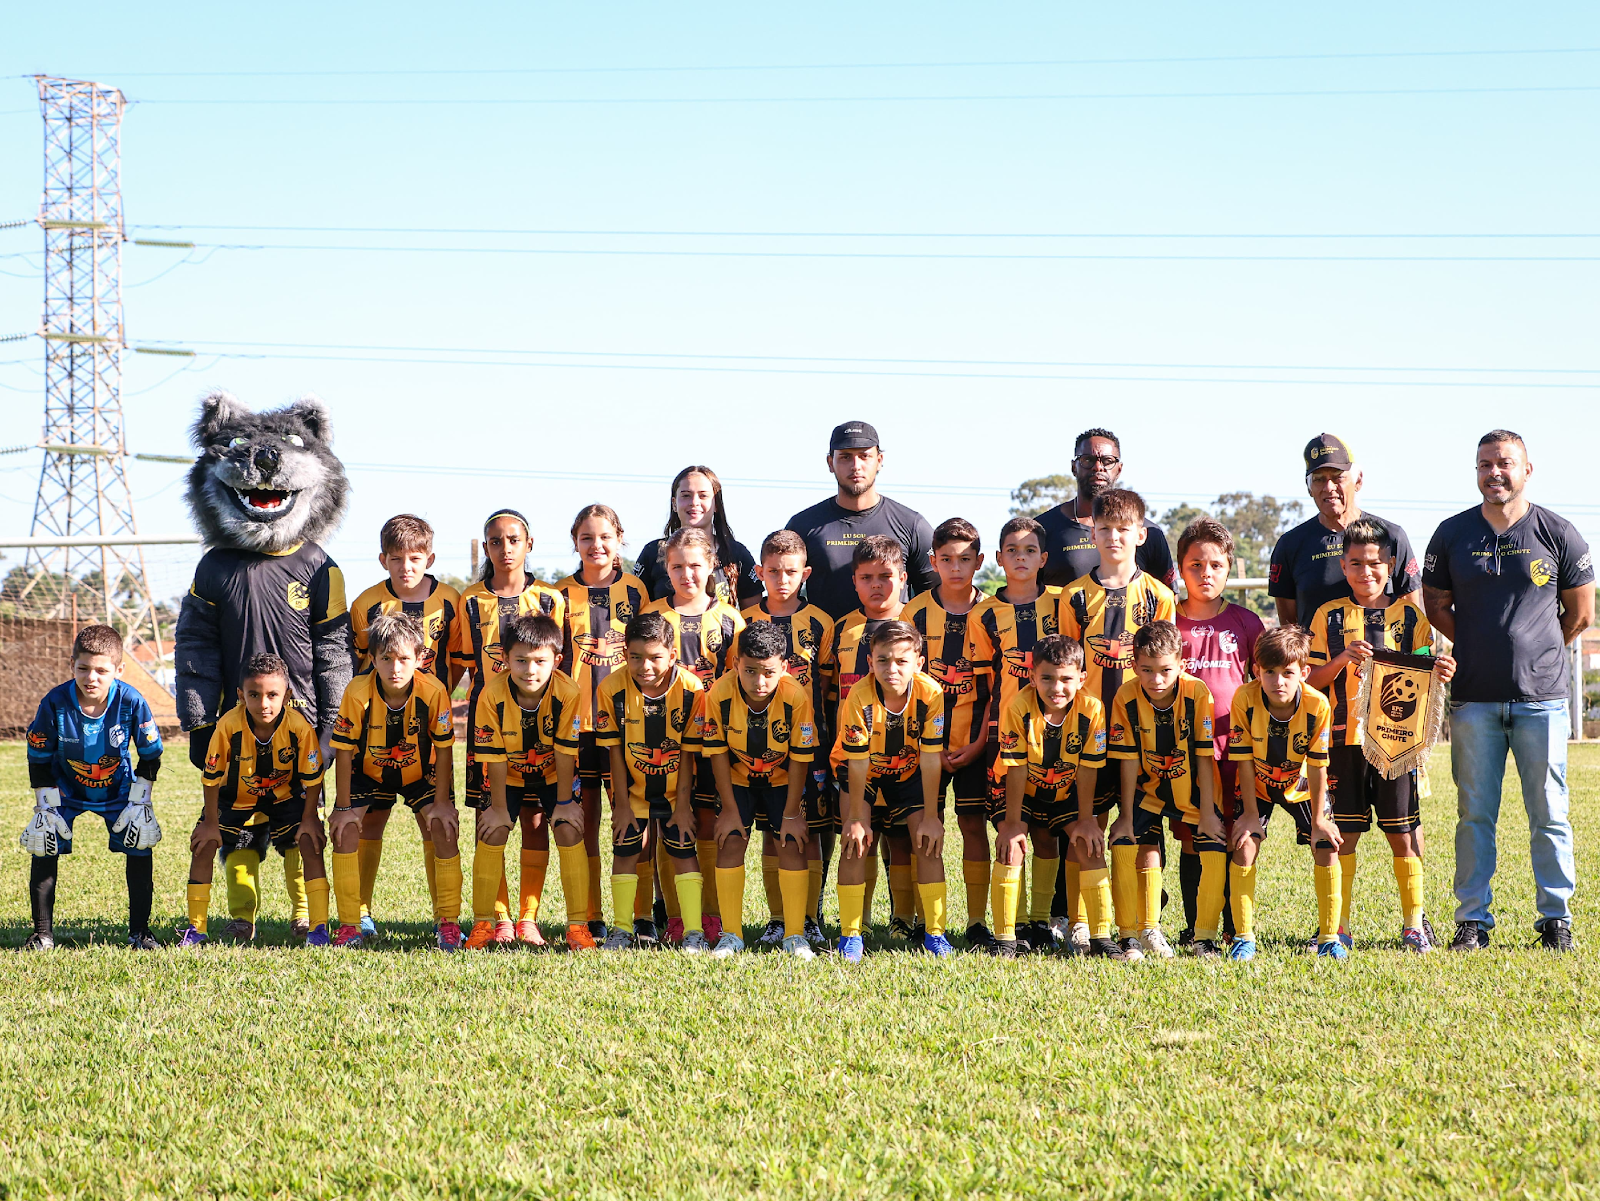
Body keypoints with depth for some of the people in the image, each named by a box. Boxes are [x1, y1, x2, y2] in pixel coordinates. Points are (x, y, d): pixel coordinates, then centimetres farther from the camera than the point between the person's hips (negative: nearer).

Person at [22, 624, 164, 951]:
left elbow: (150, 756, -10)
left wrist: (139, 802, -11)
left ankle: (139, 931, 4)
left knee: (140, 847, -10)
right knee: (44, 845, -12)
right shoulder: (55, 703, -27)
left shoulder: (132, 703, -26)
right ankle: (42, 933, 0)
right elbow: (38, 759, -12)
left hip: (118, 788, 0)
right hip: (65, 788, 0)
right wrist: (47, 807, -14)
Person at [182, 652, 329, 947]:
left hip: (288, 796, -1)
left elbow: (312, 777, -15)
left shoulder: (299, 727, -30)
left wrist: (310, 818, -16)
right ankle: (196, 928, 6)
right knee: (204, 844, -8)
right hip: (238, 799, 1)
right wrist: (210, 822, -12)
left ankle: (318, 927, -13)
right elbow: (212, 776, -17)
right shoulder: (229, 726, -30)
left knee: (310, 842, -19)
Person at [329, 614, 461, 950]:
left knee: (443, 828, -17)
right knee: (345, 829, -17)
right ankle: (350, 925, -5)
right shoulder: (358, 693, -29)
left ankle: (447, 922, -4)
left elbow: (443, 748, -16)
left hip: (420, 772, 0)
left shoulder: (433, 692, -28)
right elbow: (343, 751, -19)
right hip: (369, 772, 0)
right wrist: (344, 807, -18)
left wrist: (441, 803, -17)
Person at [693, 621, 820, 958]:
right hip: (737, 778, 1)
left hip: (783, 778, -1)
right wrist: (730, 809, -13)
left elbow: (800, 759, -19)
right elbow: (718, 753, -15)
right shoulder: (719, 695, -28)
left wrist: (791, 813, -15)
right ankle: (730, 936, 0)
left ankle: (795, 936, 0)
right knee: (730, 843, -9)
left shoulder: (796, 697, -30)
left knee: (792, 845, -10)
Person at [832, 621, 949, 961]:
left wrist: (930, 816, -17)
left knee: (929, 839, -12)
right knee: (857, 841, -17)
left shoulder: (930, 693, -26)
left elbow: (930, 758, -21)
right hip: (863, 775, -1)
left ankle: (935, 933, -4)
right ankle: (850, 935, -10)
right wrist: (857, 818, -18)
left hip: (909, 774, 2)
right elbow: (857, 763, -23)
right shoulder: (860, 697, -30)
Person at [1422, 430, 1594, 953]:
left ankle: (1556, 919, 10)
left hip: (1541, 698, -1)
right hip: (1473, 698, 1)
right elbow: (1436, 606, 14)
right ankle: (1473, 920, 10)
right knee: (1475, 814, 4)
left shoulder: (1558, 535, 1)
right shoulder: (1452, 535, 5)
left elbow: (1580, 615, 8)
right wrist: (1484, 650, 10)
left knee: (1548, 814, 2)